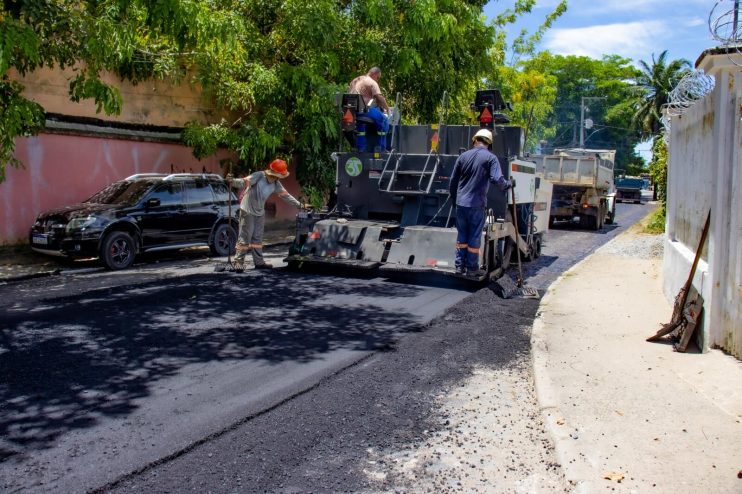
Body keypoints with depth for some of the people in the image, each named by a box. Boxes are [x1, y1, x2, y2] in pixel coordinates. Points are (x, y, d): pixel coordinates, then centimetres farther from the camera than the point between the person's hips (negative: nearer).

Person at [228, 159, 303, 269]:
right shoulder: (259, 176, -18)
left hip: (260, 212, 7)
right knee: (245, 237, -6)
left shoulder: (276, 184, 3)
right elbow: (244, 182, -26)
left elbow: (285, 195, 12)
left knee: (257, 238, 12)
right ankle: (238, 261, 0)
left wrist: (299, 204, 15)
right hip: (248, 210, -7)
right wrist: (233, 181, -45)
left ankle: (259, 262, 18)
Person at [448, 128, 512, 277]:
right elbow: (497, 179, -17)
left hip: (461, 203, 4)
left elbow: (452, 181, 10)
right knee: (474, 237, 5)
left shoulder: (463, 156, 8)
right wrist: (508, 184, 3)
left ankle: (459, 266, 16)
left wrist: (454, 198, 23)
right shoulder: (491, 158, -4)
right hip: (477, 204, -3)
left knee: (461, 236, 13)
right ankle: (472, 268, 10)